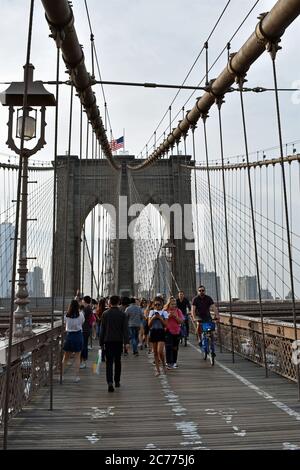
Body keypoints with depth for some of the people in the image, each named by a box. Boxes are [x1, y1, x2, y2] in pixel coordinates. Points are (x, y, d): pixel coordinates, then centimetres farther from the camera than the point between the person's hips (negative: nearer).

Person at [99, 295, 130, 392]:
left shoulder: (105, 314, -2)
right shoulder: (122, 314, -2)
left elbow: (102, 329, 1)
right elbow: (125, 329, -7)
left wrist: (101, 342, 7)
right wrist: (126, 342, -8)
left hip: (108, 340, -1)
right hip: (119, 340, 1)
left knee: (109, 362, -2)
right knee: (117, 361, 16)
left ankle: (110, 382, -17)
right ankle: (117, 381, 25)